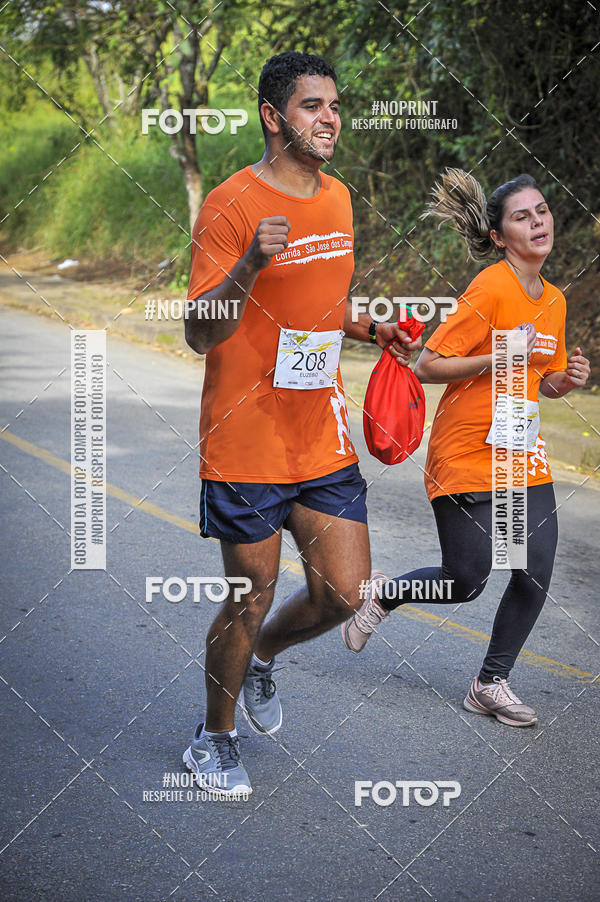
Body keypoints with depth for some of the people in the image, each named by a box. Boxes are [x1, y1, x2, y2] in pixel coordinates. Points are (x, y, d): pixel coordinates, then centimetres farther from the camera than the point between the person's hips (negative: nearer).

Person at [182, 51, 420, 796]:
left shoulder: (338, 198, 9)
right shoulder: (230, 205, -14)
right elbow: (200, 335, -19)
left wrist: (372, 330, 7)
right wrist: (249, 265, -35)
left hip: (323, 439, 6)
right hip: (247, 444, -6)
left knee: (344, 595, 4)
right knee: (251, 596, 5)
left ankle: (261, 657, 36)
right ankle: (214, 739, 28)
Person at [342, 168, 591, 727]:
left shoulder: (554, 301, 8)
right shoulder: (490, 291, -16)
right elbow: (426, 367, -16)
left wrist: (568, 378, -2)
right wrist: (498, 358, -25)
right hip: (466, 456, -7)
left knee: (536, 573, -2)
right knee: (466, 582, -2)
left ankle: (491, 683, 15)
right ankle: (381, 598, 27)